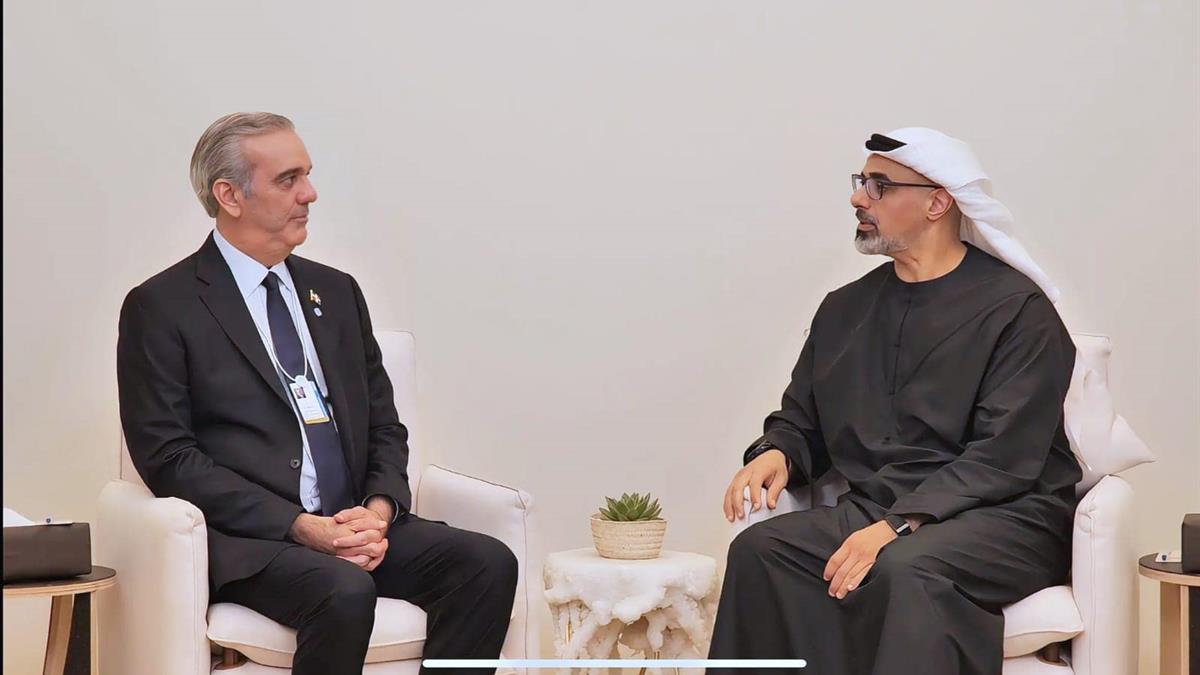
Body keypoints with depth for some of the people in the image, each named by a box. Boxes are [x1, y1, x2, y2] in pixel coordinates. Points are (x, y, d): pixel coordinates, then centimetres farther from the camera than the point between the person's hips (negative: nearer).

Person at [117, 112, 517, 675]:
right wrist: (300, 525, -16)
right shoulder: (161, 307, 0)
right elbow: (168, 458, -7)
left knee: (488, 563, -20)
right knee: (345, 591, -35)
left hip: (357, 524, 6)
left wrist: (379, 509, -5)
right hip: (247, 538, -6)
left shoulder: (336, 291, 18)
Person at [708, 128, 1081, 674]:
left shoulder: (1016, 307, -4)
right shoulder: (845, 310, 17)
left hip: (1002, 518, -5)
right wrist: (774, 454, -2)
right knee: (760, 548, -24)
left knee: (905, 570, -37)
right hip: (870, 509, 5)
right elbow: (801, 421, 23)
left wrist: (898, 526, -23)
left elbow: (1004, 459, -13)